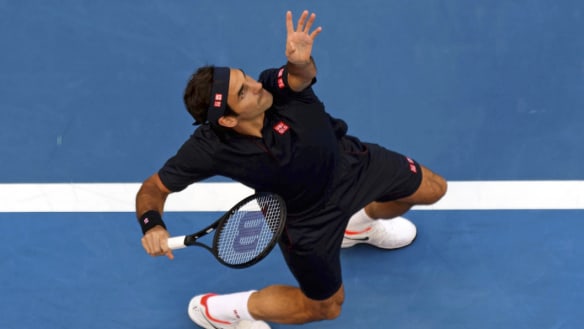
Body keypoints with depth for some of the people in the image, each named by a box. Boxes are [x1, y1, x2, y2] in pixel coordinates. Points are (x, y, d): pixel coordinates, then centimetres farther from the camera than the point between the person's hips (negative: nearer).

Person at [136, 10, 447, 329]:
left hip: (349, 161, 3)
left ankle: (358, 224, 50)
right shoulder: (209, 149, -36)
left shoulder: (277, 87, -35)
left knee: (433, 189, 21)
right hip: (308, 217, -3)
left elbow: (303, 74, -58)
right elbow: (154, 187, -26)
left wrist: (301, 62, -82)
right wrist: (152, 223, -46)